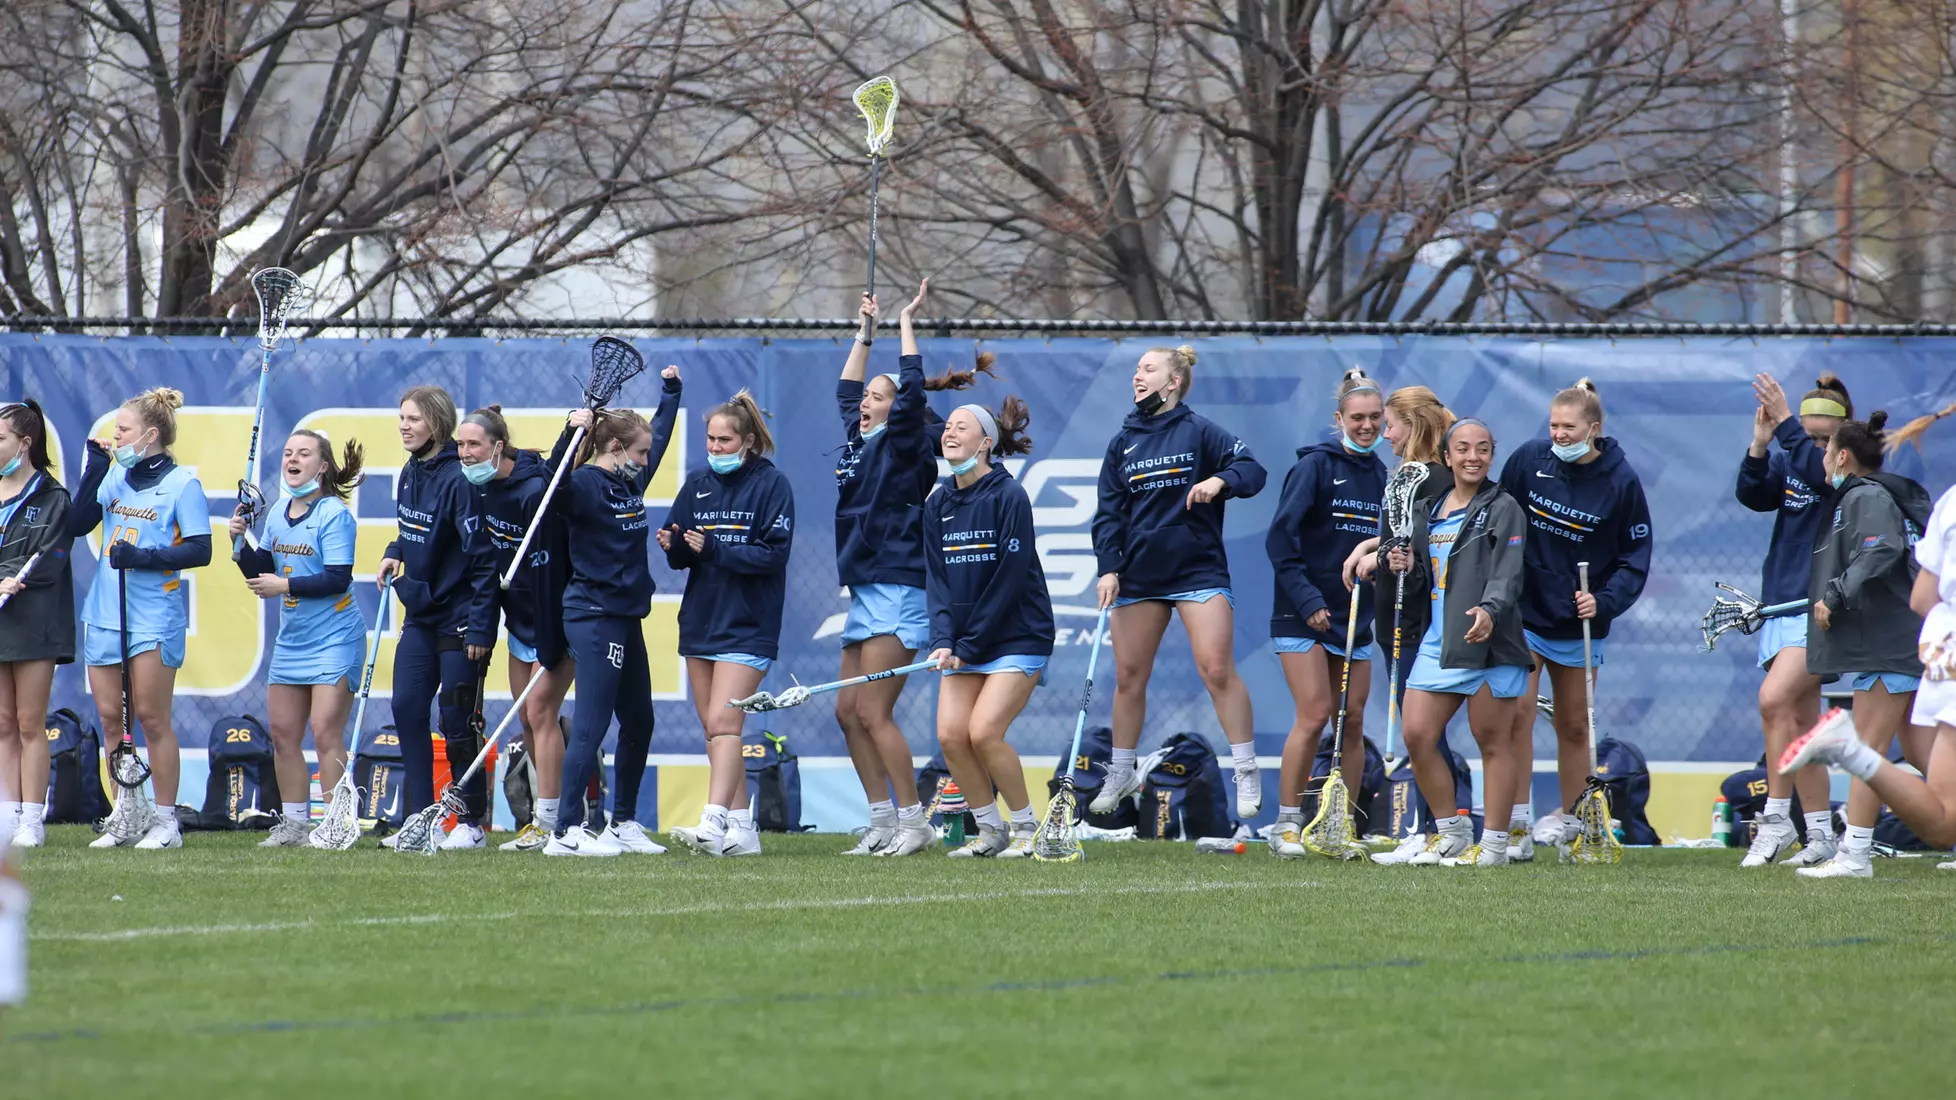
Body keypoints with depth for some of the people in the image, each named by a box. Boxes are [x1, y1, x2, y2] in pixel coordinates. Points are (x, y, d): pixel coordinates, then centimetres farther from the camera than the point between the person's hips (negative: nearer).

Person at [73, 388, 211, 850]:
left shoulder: (182, 483, -4)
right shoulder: (116, 477, 12)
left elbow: (200, 551, -9)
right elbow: (78, 525, 6)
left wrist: (142, 557, -18)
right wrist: (93, 474, -3)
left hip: (154, 617, -6)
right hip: (104, 614, 6)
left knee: (151, 718, -5)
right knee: (110, 718, 5)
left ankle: (166, 821, 2)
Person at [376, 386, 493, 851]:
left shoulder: (458, 479, -18)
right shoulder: (410, 474, 8)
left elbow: (480, 552, -20)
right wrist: (396, 554, 4)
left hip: (457, 616, -8)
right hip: (419, 613, 8)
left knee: (457, 718, -4)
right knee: (407, 708, 4)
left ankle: (471, 823, 5)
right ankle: (419, 818, 10)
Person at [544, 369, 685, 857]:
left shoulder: (631, 482, 13)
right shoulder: (585, 484, -12)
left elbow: (659, 435, 30)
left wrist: (671, 391, 35)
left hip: (626, 616, 10)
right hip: (594, 617, -10)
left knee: (638, 722, 14)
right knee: (591, 726, -12)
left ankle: (623, 825, 23)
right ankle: (567, 831, -12)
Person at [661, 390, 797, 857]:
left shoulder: (771, 484, -6)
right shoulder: (697, 486, 12)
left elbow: (774, 553, -13)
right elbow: (680, 555, 12)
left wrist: (714, 550, -22)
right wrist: (674, 547, -11)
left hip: (748, 625, -7)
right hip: (700, 619, 7)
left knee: (722, 722, -18)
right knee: (713, 727, 7)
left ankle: (714, 823, -27)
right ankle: (741, 830, 13)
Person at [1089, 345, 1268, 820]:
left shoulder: (1199, 433, -1)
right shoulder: (1122, 443, 10)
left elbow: (1252, 469, -7)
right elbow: (1108, 512, 9)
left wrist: (1219, 480, -27)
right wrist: (1108, 566, -3)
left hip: (1198, 568, -4)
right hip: (1138, 575, 4)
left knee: (1217, 669, -13)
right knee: (1128, 676, 7)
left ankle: (1247, 772, -8)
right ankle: (1121, 774, 21)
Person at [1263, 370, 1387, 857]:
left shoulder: (1379, 475, 11)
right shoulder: (1315, 465, -7)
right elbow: (1281, 539, -11)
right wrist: (1307, 600, -17)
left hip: (1354, 616, 6)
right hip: (1303, 616, -6)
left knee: (1353, 721, 3)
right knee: (1314, 715, -13)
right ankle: (1286, 824, -4)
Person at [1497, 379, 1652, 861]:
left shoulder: (1621, 481, -7)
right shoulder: (1528, 459, -5)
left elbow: (1634, 559, -3)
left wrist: (1603, 601, -19)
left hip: (1578, 622, 0)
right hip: (1523, 613, 0)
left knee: (1574, 725, 11)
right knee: (1518, 714, -12)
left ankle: (1569, 821, 25)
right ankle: (1517, 827, -13)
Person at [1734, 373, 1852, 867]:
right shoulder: (1789, 461, 10)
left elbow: (1819, 470, -25)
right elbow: (1753, 494, -2)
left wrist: (1785, 424, -24)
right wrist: (1760, 447, -16)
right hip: (1782, 604, 7)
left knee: (1775, 698, -21)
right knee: (1801, 720, 6)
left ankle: (1776, 817, -15)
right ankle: (1819, 836, 11)